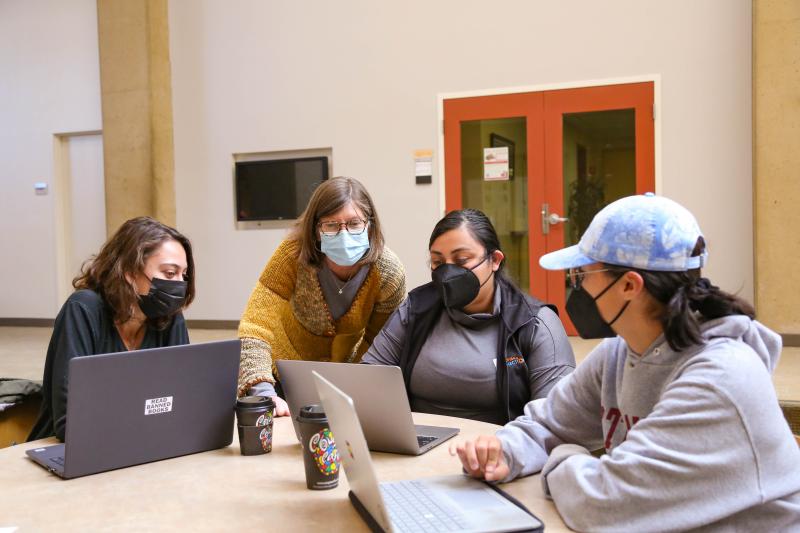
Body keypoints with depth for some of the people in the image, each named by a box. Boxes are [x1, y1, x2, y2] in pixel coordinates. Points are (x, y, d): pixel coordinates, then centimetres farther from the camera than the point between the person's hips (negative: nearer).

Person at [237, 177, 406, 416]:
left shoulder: (388, 273, -26)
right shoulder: (294, 254, -30)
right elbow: (255, 326, -33)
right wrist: (262, 393, -46)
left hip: (345, 368, 1)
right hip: (286, 368, 0)